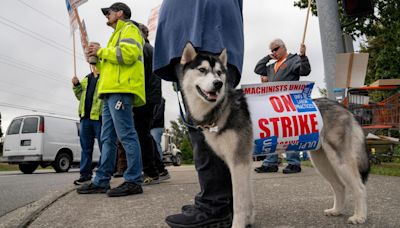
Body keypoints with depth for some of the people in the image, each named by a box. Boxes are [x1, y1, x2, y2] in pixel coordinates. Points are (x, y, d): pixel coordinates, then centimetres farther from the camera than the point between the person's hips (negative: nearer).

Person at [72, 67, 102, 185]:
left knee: (103, 147, 0)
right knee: (86, 148, 11)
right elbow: (81, 96, 26)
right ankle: (85, 173, 18)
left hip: (99, 117, -7)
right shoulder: (87, 79, 22)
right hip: (85, 117, 7)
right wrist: (76, 85, 11)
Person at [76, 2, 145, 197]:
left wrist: (101, 51, -5)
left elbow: (128, 54, -16)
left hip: (121, 90, -10)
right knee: (108, 139, 7)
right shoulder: (118, 35, 34)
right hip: (111, 92, 11)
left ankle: (134, 181, -12)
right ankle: (101, 181, 10)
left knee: (126, 135, -13)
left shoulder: (129, 29, 4)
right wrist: (96, 58, 17)